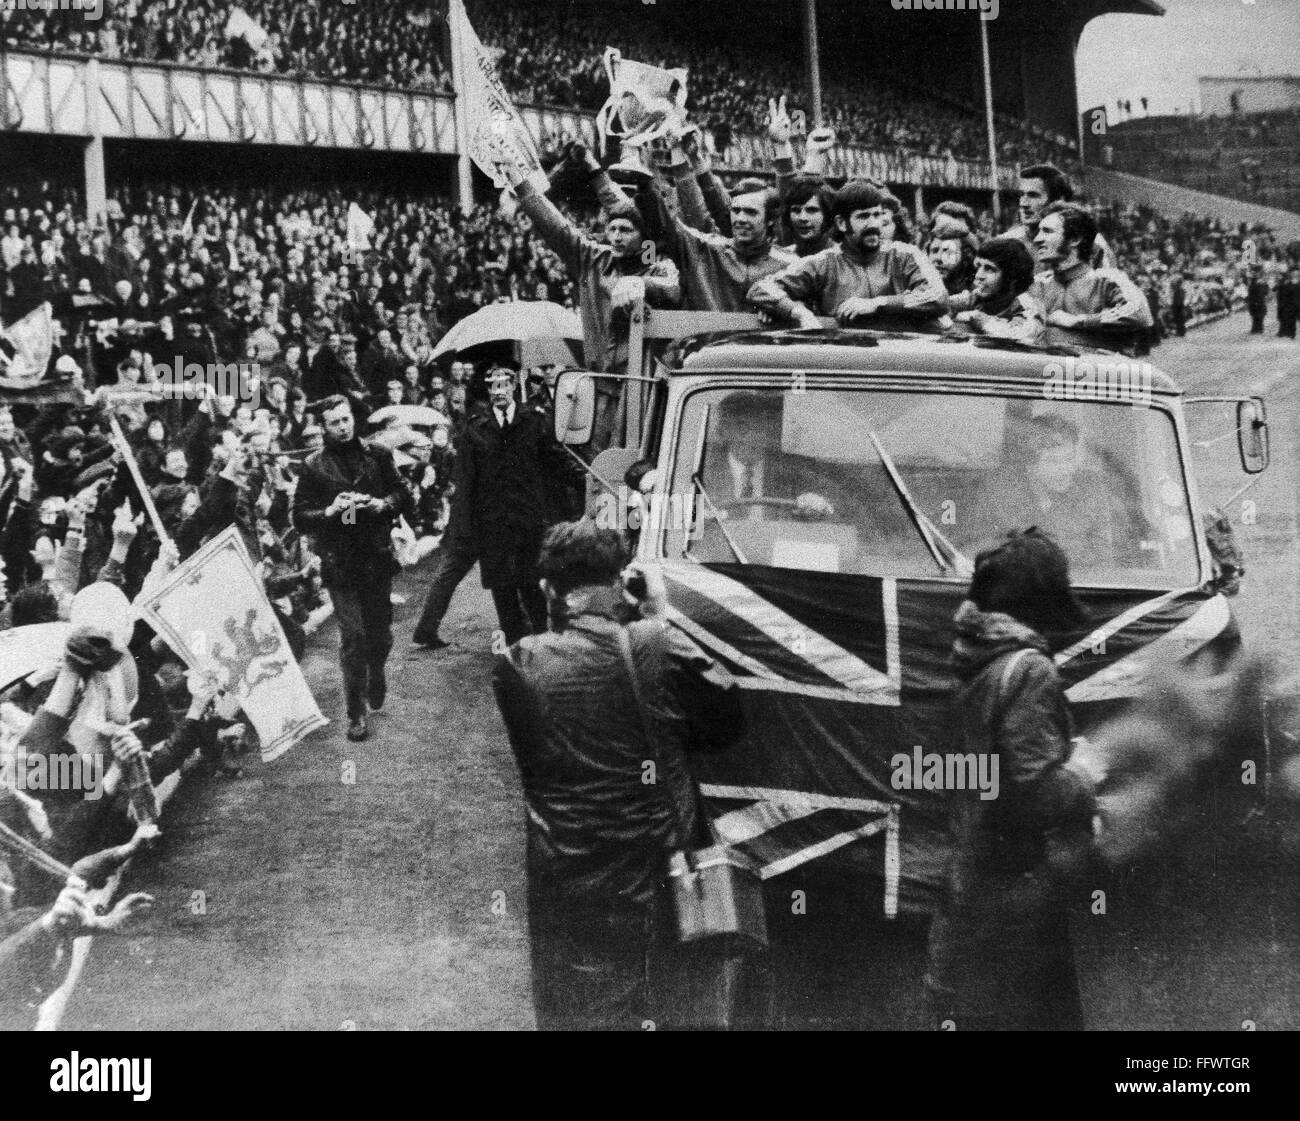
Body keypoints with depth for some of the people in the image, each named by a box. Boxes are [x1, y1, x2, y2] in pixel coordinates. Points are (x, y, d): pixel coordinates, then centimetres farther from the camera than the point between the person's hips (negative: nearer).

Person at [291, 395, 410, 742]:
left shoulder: (377, 455, 5)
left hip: (378, 557, 2)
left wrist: (382, 504, -14)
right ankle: (356, 713, 2)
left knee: (380, 631, 11)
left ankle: (377, 676, 43)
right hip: (339, 563, -2)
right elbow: (300, 518, -1)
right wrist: (330, 511, -19)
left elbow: (404, 497, 7)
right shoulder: (314, 465, -1)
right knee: (353, 636, -7)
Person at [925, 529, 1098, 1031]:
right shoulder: (1028, 669, -18)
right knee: (1037, 1014, -1)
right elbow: (1038, 791, -23)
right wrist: (1085, 778, -6)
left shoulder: (978, 662, 8)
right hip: (1017, 891, -9)